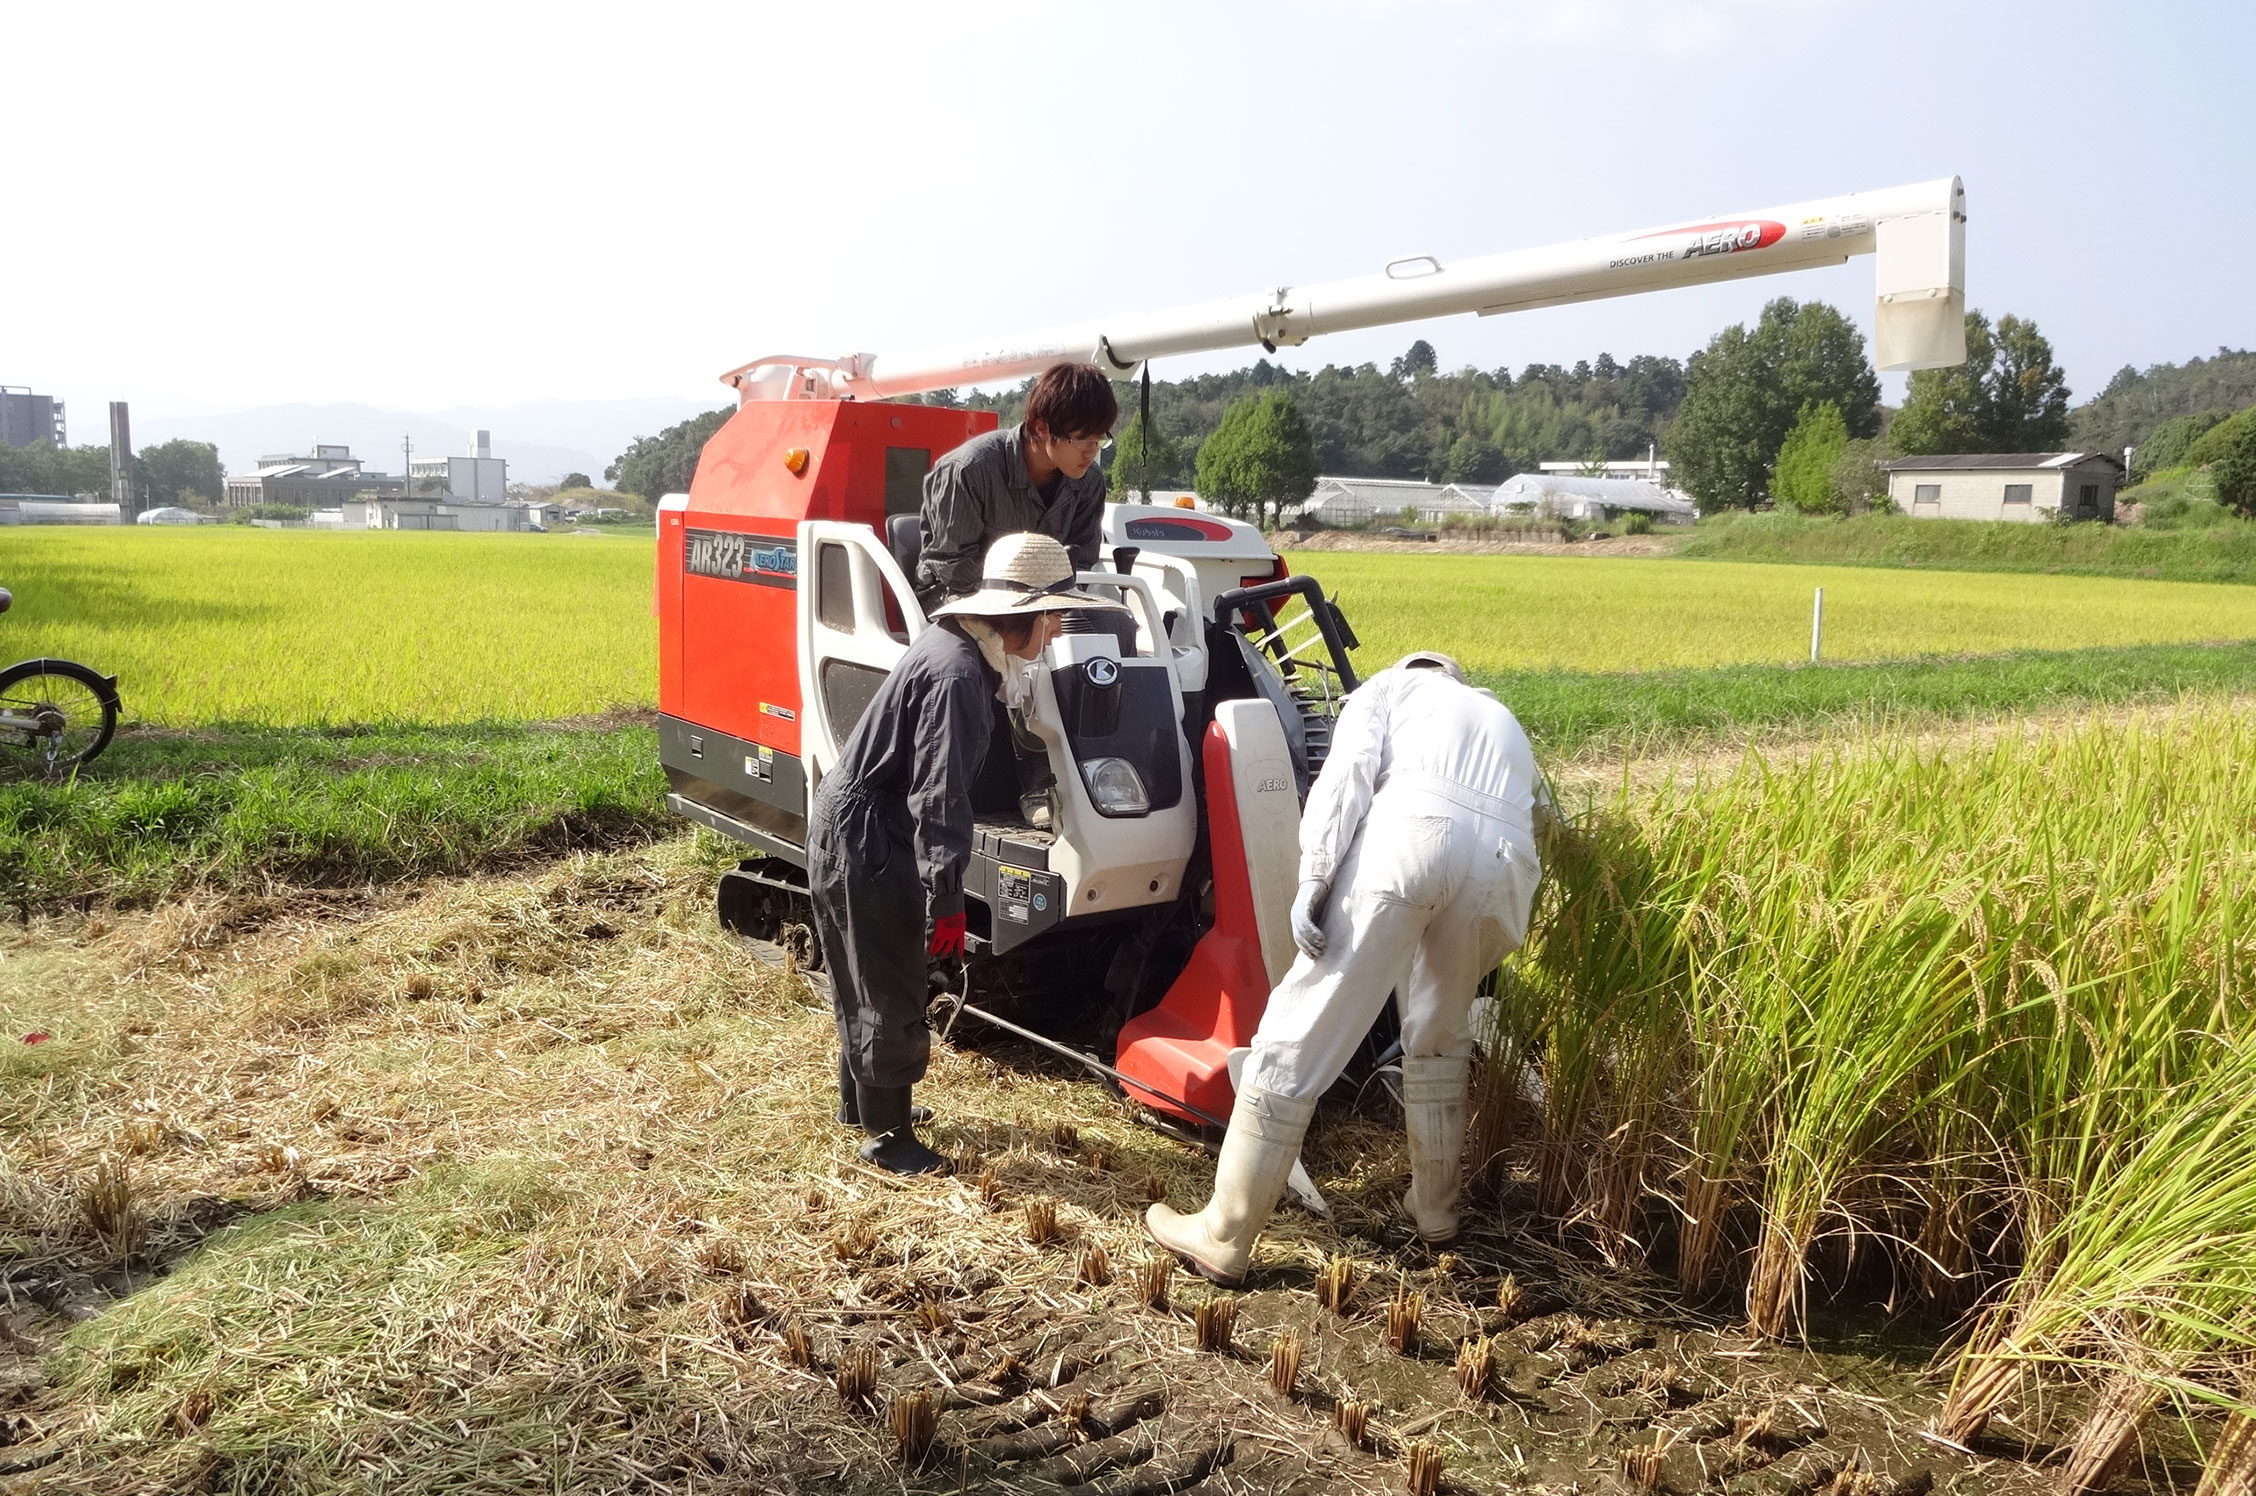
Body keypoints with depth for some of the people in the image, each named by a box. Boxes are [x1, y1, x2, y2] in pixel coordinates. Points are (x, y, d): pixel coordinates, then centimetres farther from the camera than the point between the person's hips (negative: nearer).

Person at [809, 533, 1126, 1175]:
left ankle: (860, 1099, 40)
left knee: (867, 982, 24)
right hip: (864, 842, -10)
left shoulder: (959, 645, 6)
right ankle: (887, 1135, 17)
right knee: (892, 996, 3)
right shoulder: (958, 672, -25)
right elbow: (938, 796, -27)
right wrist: (946, 899, -24)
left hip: (847, 829, 10)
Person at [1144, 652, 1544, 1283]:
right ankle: (1434, 1208, 37)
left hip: (1412, 832, -4)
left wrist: (1313, 877, -5)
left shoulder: (1386, 687, 29)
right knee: (1440, 1036, 29)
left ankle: (1223, 1238, 4)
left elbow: (1349, 770, 6)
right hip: (1506, 860, 5)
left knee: (1301, 1033, 0)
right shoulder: (1503, 720, 44)